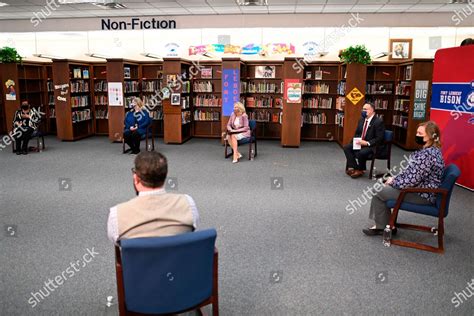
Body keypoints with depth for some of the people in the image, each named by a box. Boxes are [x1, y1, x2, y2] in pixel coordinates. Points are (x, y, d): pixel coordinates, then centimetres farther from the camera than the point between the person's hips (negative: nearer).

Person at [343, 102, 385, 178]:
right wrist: (356, 140, -4)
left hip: (374, 146, -8)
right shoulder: (361, 120, 9)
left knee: (360, 152, -33)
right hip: (360, 143, 8)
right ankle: (352, 168, -12)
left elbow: (379, 139, -18)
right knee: (347, 147, -10)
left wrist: (367, 143, -28)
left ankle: (359, 170, -6)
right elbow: (357, 133, 19)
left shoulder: (378, 122, -15)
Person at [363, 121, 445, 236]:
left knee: (378, 192, -7)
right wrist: (395, 179, 3)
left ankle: (381, 227, 12)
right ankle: (386, 224, 19)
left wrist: (393, 182, -11)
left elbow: (412, 180, -26)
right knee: (384, 187, 14)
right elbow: (410, 172, 14)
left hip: (422, 195, -10)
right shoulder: (430, 150, 8)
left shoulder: (428, 154, -26)